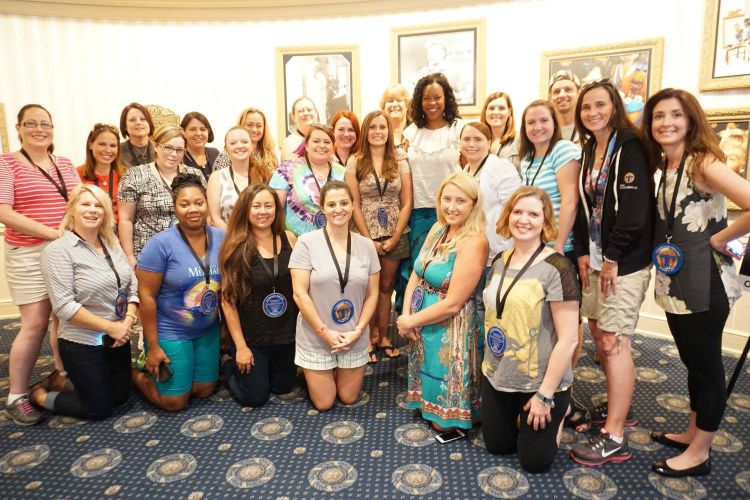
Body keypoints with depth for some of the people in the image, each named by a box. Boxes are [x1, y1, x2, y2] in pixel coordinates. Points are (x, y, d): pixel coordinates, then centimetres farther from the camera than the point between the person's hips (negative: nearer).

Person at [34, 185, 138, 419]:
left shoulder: (112, 244, 4)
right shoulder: (58, 250, -15)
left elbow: (133, 287, 5)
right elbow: (64, 306, -21)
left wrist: (128, 321, -11)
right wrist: (110, 327, -19)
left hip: (118, 339, 6)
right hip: (82, 344, -6)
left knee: (120, 397, 18)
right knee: (100, 409, 6)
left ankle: (76, 383, 41)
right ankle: (41, 395, 27)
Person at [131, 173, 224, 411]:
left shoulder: (221, 238, -5)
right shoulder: (161, 243, -18)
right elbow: (146, 296, -15)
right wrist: (153, 347, -13)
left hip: (208, 331, 5)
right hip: (170, 333, -5)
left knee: (204, 391, 16)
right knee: (175, 402, 4)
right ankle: (136, 373, 31)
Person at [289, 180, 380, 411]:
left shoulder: (366, 245, -2)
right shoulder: (307, 242, -13)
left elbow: (372, 294, 2)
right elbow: (300, 294, -13)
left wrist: (358, 330, -9)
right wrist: (325, 332, -15)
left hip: (355, 338, 3)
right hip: (316, 337, -2)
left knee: (349, 398, 17)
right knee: (324, 404, 11)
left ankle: (342, 373, 47)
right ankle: (312, 376, 40)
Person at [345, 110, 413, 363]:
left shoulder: (400, 163, 4)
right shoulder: (355, 162, -1)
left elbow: (406, 204, 1)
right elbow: (354, 205, -5)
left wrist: (394, 238, -6)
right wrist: (369, 239, -9)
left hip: (395, 237, 2)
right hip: (367, 237, -2)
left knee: (386, 287, 11)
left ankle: (383, 337, 22)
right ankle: (369, 339, 19)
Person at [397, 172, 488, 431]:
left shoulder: (474, 242, -21)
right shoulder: (437, 229, 4)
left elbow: (453, 304, -23)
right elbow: (415, 275, 5)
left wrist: (410, 321, -12)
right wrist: (406, 315, -10)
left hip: (452, 330, -7)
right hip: (423, 325, 8)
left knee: (443, 420, 6)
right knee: (426, 401, 19)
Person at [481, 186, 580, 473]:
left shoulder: (556, 268, -19)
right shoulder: (500, 262, 2)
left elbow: (568, 339, -19)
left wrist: (545, 395, -16)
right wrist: (490, 366, 9)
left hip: (540, 383, -6)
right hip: (497, 377, 6)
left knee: (534, 461, 9)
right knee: (496, 446, 17)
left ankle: (557, 412, 33)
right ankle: (520, 418, 42)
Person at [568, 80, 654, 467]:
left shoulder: (630, 147, -9)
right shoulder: (589, 150, 15)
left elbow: (635, 206, -17)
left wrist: (613, 257, -17)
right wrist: (583, 252, 5)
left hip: (624, 261, -7)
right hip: (596, 257, 8)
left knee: (615, 342, -6)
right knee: (599, 334, 13)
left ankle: (614, 438, 3)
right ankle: (618, 406, 31)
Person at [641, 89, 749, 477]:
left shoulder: (704, 164, -15)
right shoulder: (664, 167, 9)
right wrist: (661, 257, 1)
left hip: (704, 284, -8)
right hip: (674, 283, 8)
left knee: (706, 366, 7)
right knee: (692, 363, 20)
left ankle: (699, 453, 22)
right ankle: (692, 434, 37)